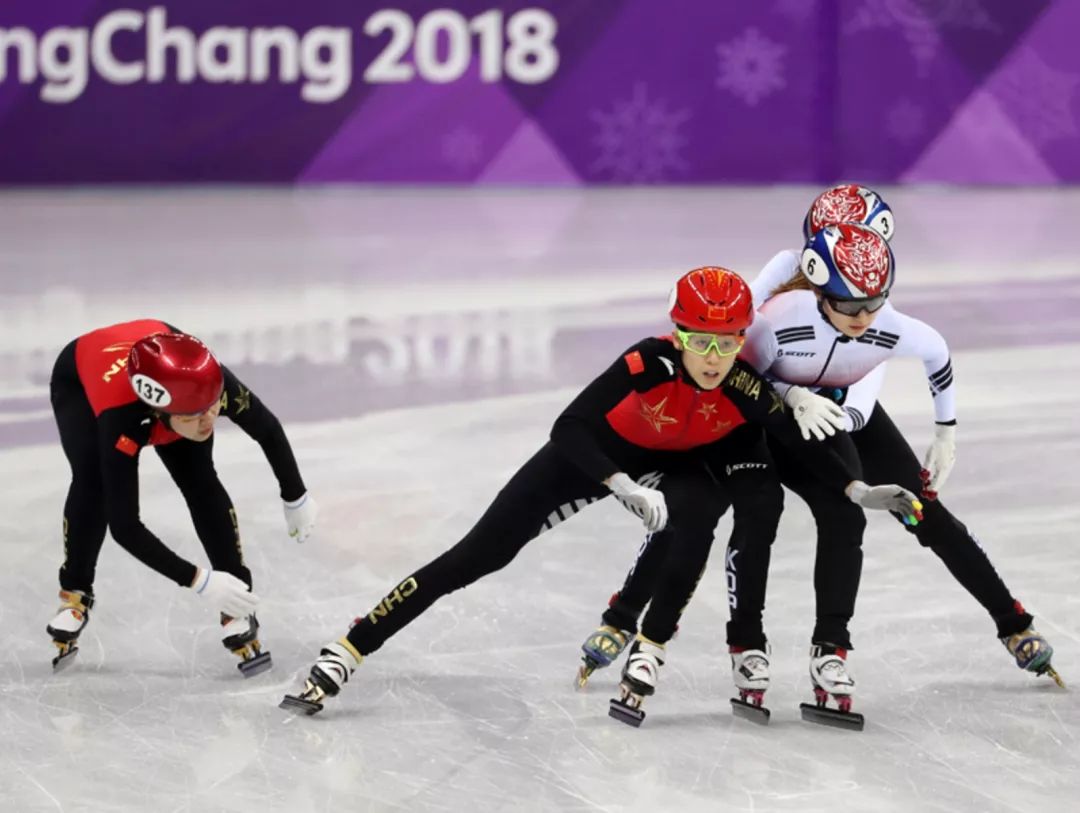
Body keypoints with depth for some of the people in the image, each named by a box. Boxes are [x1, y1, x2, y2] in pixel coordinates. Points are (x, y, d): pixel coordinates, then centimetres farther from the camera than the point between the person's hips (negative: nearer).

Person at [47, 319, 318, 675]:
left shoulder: (212, 384, -39)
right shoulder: (121, 423, -47)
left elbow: (267, 430, -17)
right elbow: (124, 525, -43)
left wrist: (296, 497, -6)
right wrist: (198, 580, -44)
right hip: (79, 382, -3)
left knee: (201, 483, -15)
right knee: (93, 486, -24)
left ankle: (237, 606, -6)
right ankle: (75, 594, 0)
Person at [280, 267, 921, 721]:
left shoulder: (745, 390, -27)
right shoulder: (648, 363, -37)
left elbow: (803, 441, -11)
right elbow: (568, 429, -40)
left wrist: (858, 490, -19)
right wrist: (624, 488, -50)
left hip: (680, 462, 3)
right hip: (599, 452, -3)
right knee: (478, 555, -8)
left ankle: (650, 653, -16)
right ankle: (345, 654, -5)